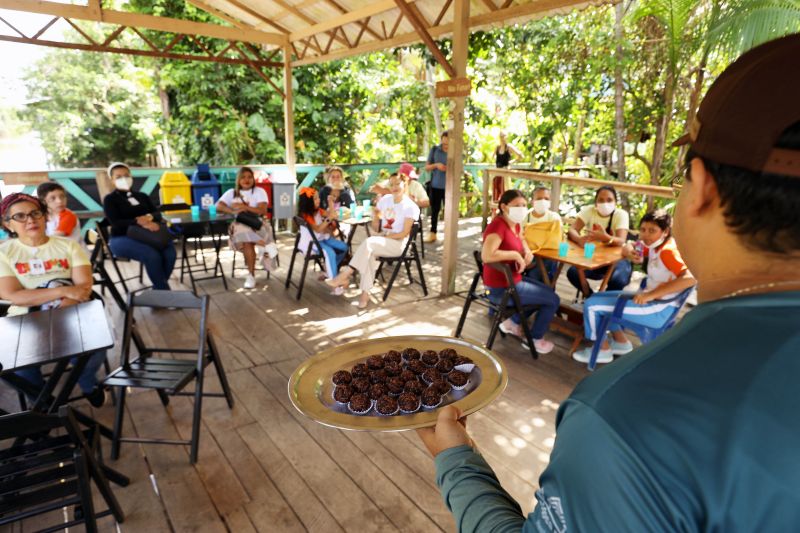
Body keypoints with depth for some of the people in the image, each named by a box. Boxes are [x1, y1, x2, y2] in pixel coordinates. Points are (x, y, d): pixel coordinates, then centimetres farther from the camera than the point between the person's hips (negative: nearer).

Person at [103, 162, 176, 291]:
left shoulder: (142, 196, 21)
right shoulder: (110, 199, 6)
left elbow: (158, 214, 9)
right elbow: (116, 223, -9)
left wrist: (149, 217, -16)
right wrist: (140, 222, -25)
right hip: (122, 238, -4)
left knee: (170, 252, -28)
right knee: (152, 255, -35)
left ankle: (158, 290, -17)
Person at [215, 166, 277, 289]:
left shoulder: (259, 191, 7)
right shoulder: (232, 193, 12)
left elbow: (262, 211, -6)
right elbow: (218, 206, -1)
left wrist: (245, 207, -17)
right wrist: (234, 211, -19)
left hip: (257, 225, -1)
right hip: (239, 225, 1)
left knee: (248, 241, -34)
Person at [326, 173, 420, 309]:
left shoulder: (410, 207, -7)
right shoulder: (384, 200, 9)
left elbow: (404, 234, -11)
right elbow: (376, 229, 10)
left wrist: (385, 236, -17)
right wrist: (375, 216, -9)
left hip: (398, 244, -5)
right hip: (382, 240, 5)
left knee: (368, 243, -32)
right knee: (369, 253, -31)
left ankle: (345, 275, -27)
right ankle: (365, 293, -31)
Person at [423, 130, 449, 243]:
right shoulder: (435, 150, 1)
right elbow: (426, 167, 5)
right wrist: (436, 165, -15)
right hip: (435, 185, 2)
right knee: (434, 210, 11)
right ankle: (432, 233, 22)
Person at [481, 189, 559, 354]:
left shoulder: (515, 224, 4)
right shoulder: (498, 225, -24)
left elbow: (521, 240, 27)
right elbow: (486, 255, -38)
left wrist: (527, 251, 3)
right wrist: (515, 255, -26)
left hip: (512, 281, 10)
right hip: (501, 288, -10)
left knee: (548, 293, 26)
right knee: (553, 300, 2)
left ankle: (513, 322, 26)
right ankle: (534, 339, 20)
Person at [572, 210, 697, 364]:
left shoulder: (668, 251, -19)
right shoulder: (653, 246, 7)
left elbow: (689, 279, -33)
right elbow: (628, 247, 19)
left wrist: (650, 294, -35)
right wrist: (630, 253, -7)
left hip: (659, 309, -10)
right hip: (651, 300, 10)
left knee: (591, 305, -10)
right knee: (597, 297, 19)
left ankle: (603, 350, 7)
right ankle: (621, 342, 18)